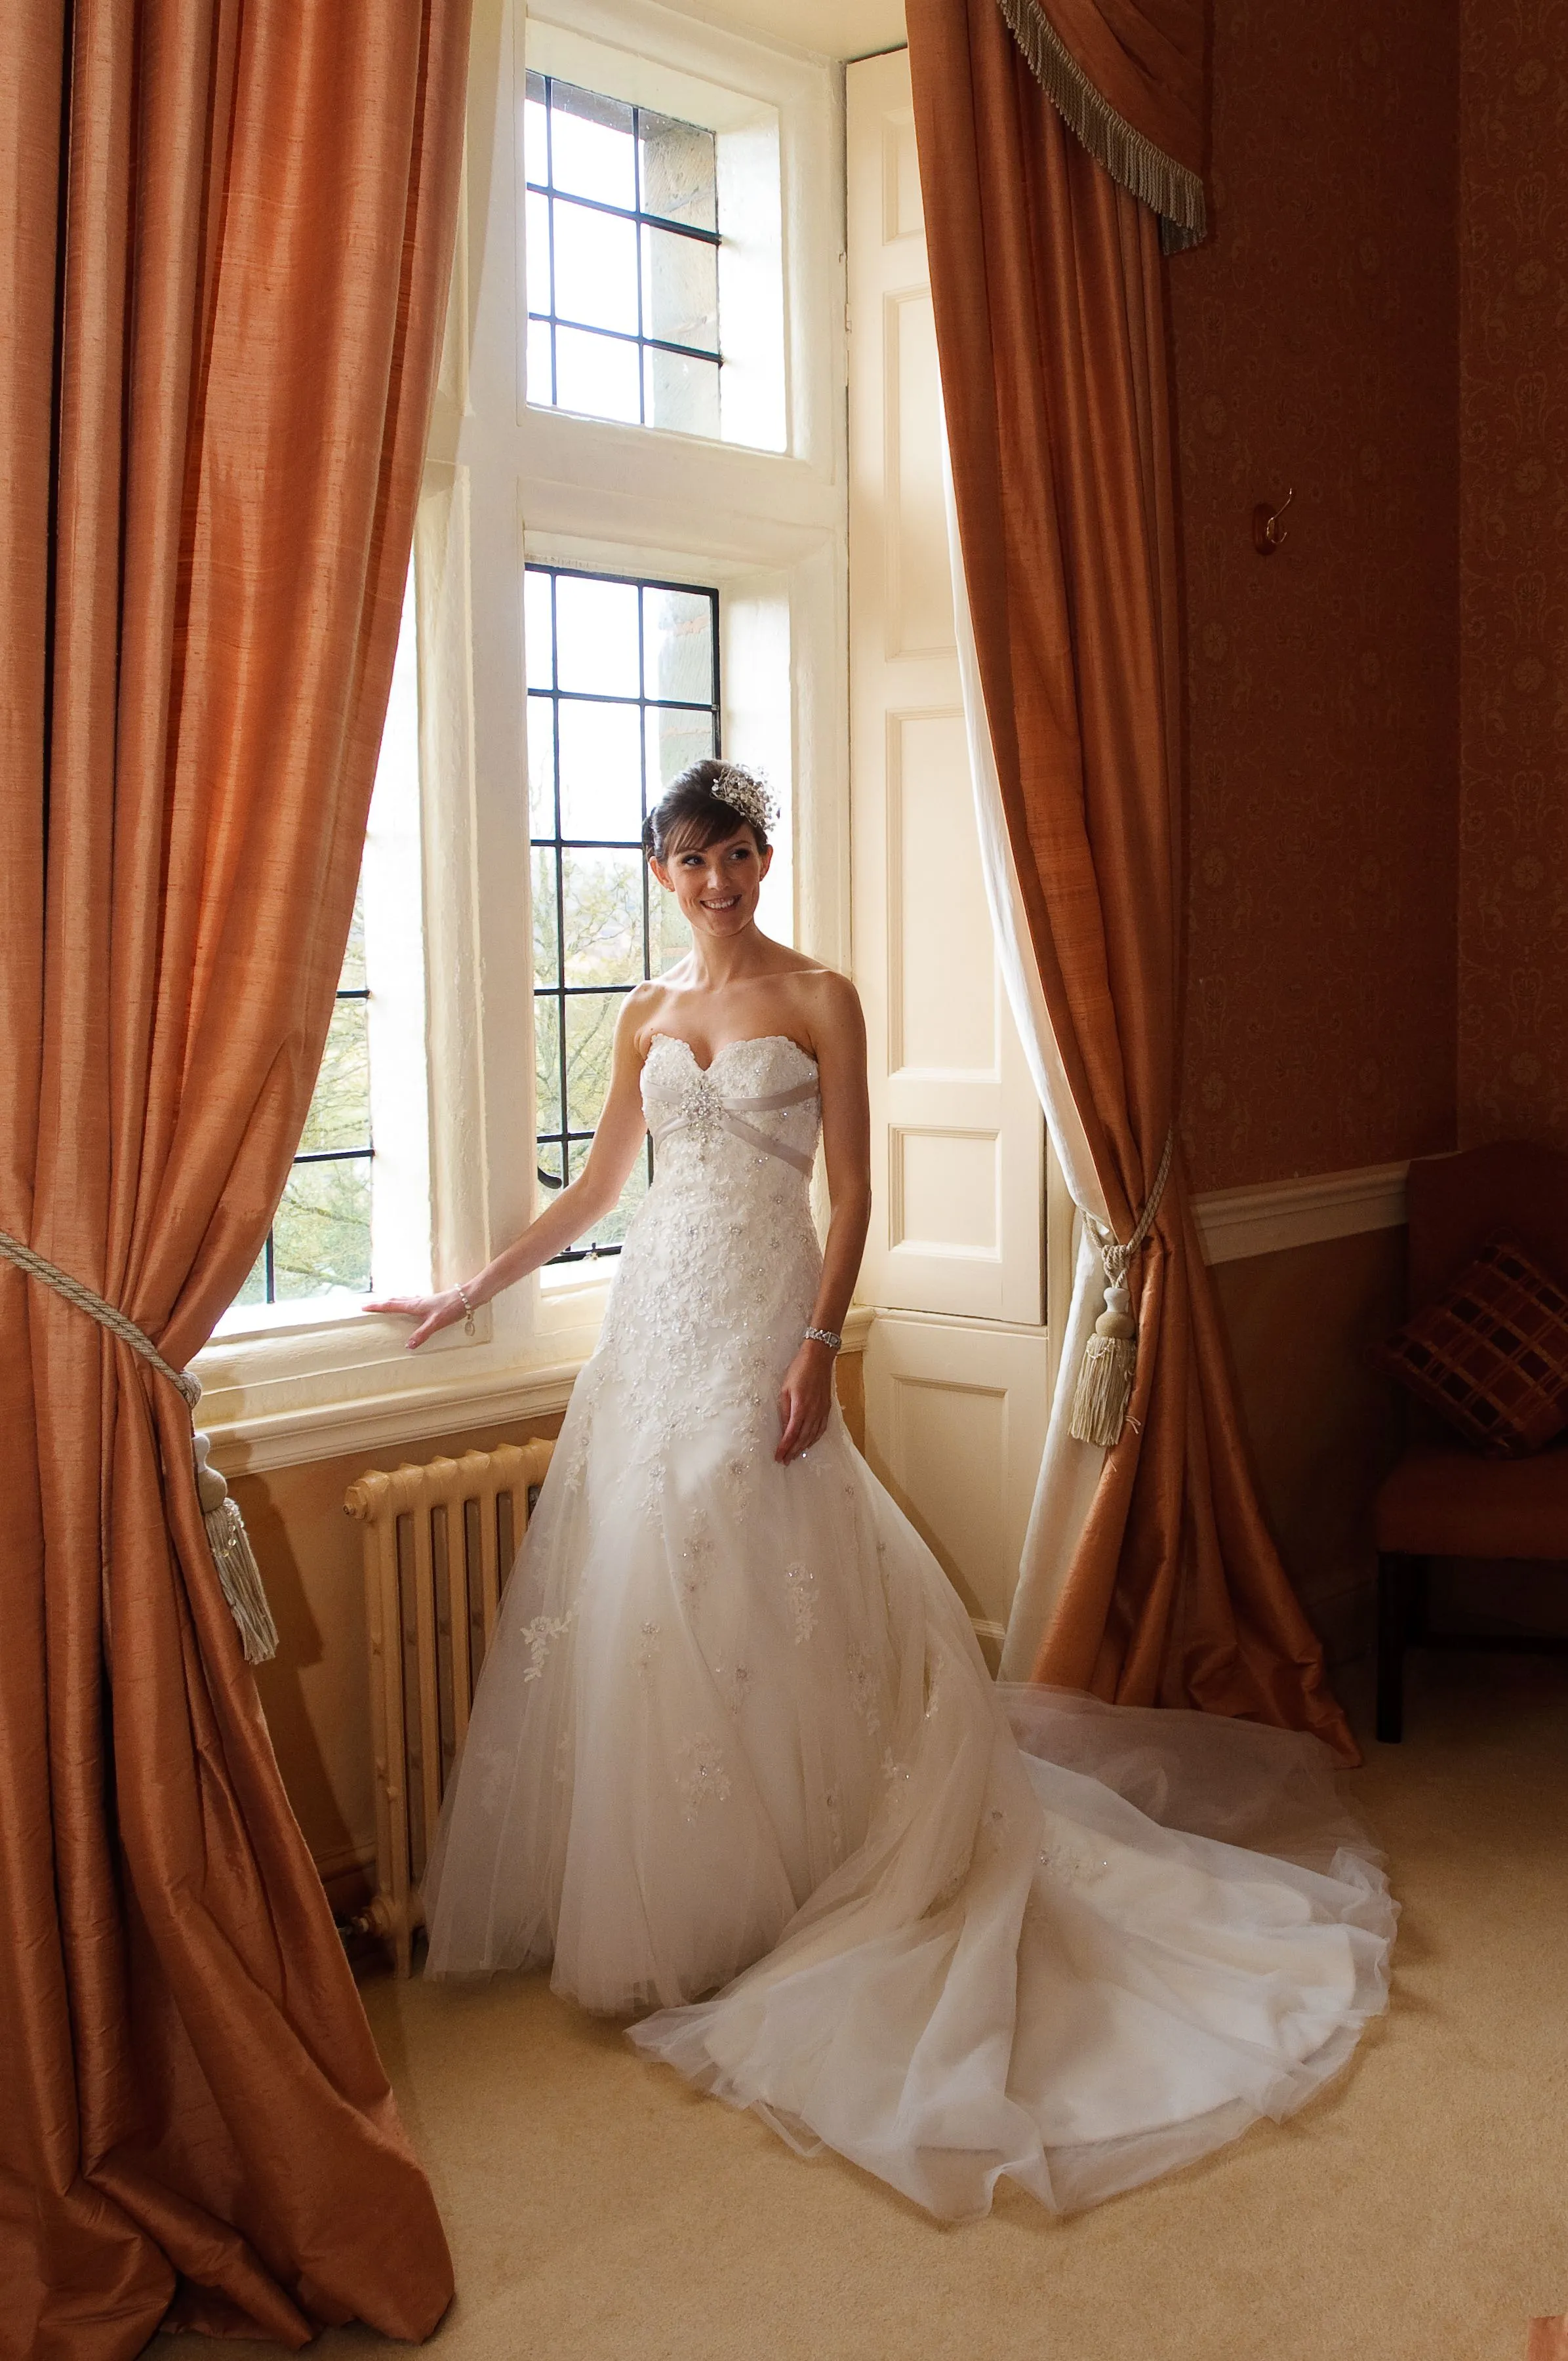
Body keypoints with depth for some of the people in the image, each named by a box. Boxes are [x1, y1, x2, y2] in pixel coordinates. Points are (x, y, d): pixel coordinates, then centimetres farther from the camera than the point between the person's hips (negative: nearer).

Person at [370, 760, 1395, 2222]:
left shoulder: (817, 1001, -1)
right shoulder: (646, 1016, 13)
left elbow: (851, 1193, -6)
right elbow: (596, 1188, 19)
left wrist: (818, 1349, -15)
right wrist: (472, 1291, 18)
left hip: (762, 1314, -5)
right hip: (655, 1314, 5)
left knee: (755, 1592, -4)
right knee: (637, 1588, 5)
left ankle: (763, 1896, 11)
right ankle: (655, 1896, 21)